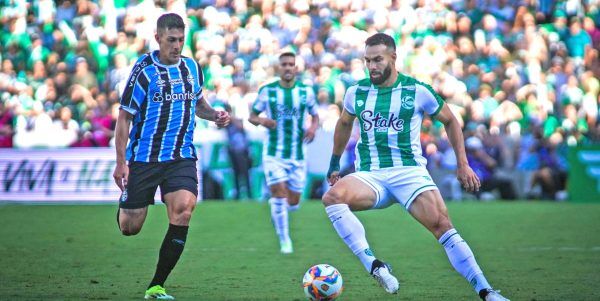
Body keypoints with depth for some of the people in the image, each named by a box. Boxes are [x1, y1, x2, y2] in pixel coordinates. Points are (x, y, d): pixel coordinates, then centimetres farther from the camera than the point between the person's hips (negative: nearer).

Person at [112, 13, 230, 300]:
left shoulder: (193, 68, 6)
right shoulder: (144, 70, -8)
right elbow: (124, 116, -6)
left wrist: (214, 114, 2)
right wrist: (121, 162, -10)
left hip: (182, 157, 3)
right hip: (143, 158, -3)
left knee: (183, 210, -21)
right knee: (129, 228, 2)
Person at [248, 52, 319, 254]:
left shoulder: (306, 91, 2)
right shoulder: (267, 91, -1)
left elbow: (315, 115, 13)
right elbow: (252, 116, 7)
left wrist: (313, 127, -9)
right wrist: (261, 121, -16)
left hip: (297, 156, 2)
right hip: (273, 154, -2)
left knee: (293, 203, 6)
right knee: (280, 195, -12)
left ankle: (277, 210, 42)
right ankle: (284, 240, 3)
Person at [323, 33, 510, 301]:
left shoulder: (417, 91, -1)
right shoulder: (355, 92, 7)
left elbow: (450, 121, 12)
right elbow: (344, 124, 28)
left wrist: (462, 164, 8)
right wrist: (334, 163, 32)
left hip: (409, 171, -2)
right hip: (369, 175, 2)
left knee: (442, 225, -23)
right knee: (332, 197, -30)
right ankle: (374, 266, -31)